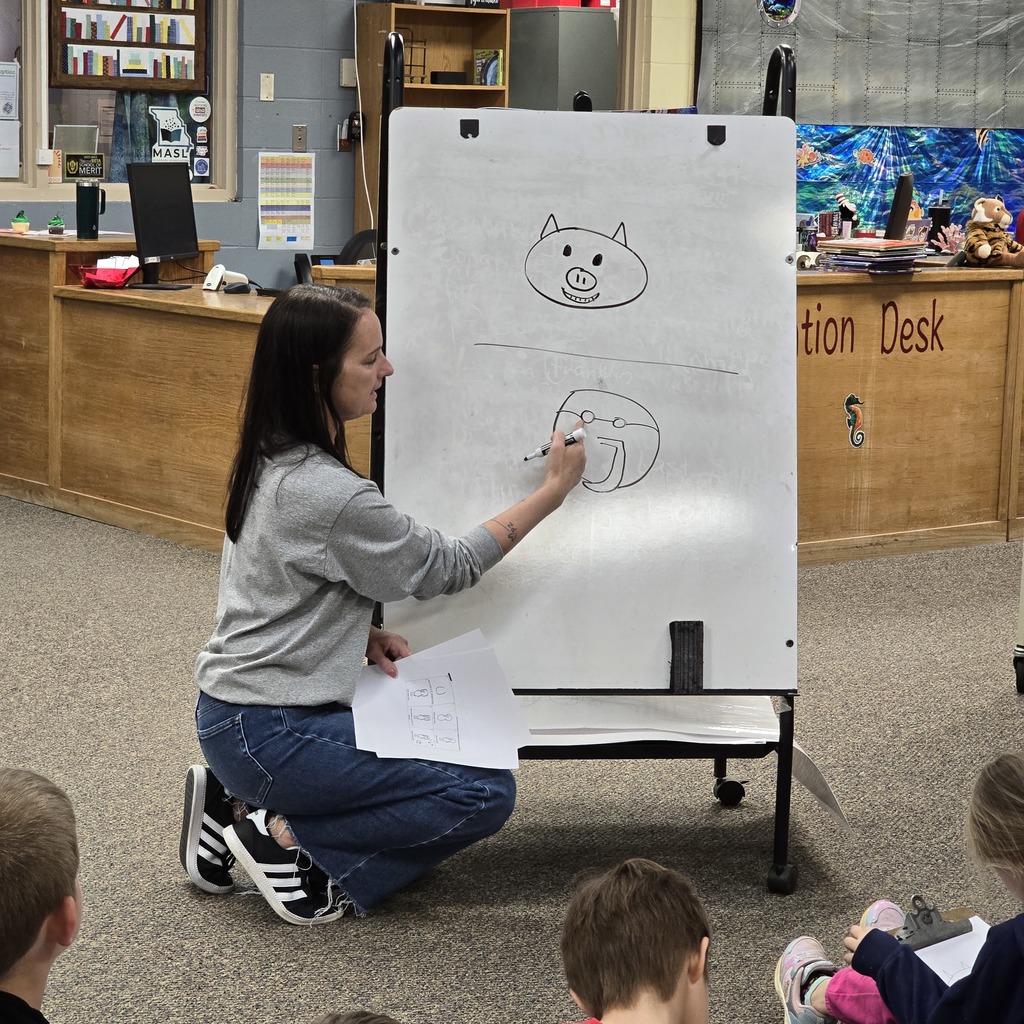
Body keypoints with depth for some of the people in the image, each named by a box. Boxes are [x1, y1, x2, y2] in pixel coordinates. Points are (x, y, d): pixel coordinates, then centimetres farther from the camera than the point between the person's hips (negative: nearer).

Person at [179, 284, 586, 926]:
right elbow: (448, 567, -10)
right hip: (267, 734, -9)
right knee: (487, 793, -9)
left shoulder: (271, 459, 6)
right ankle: (285, 837, -5)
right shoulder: (326, 493, -23)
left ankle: (237, 802, 12)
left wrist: (362, 635, 3)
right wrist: (553, 492, -3)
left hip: (235, 713, 10)